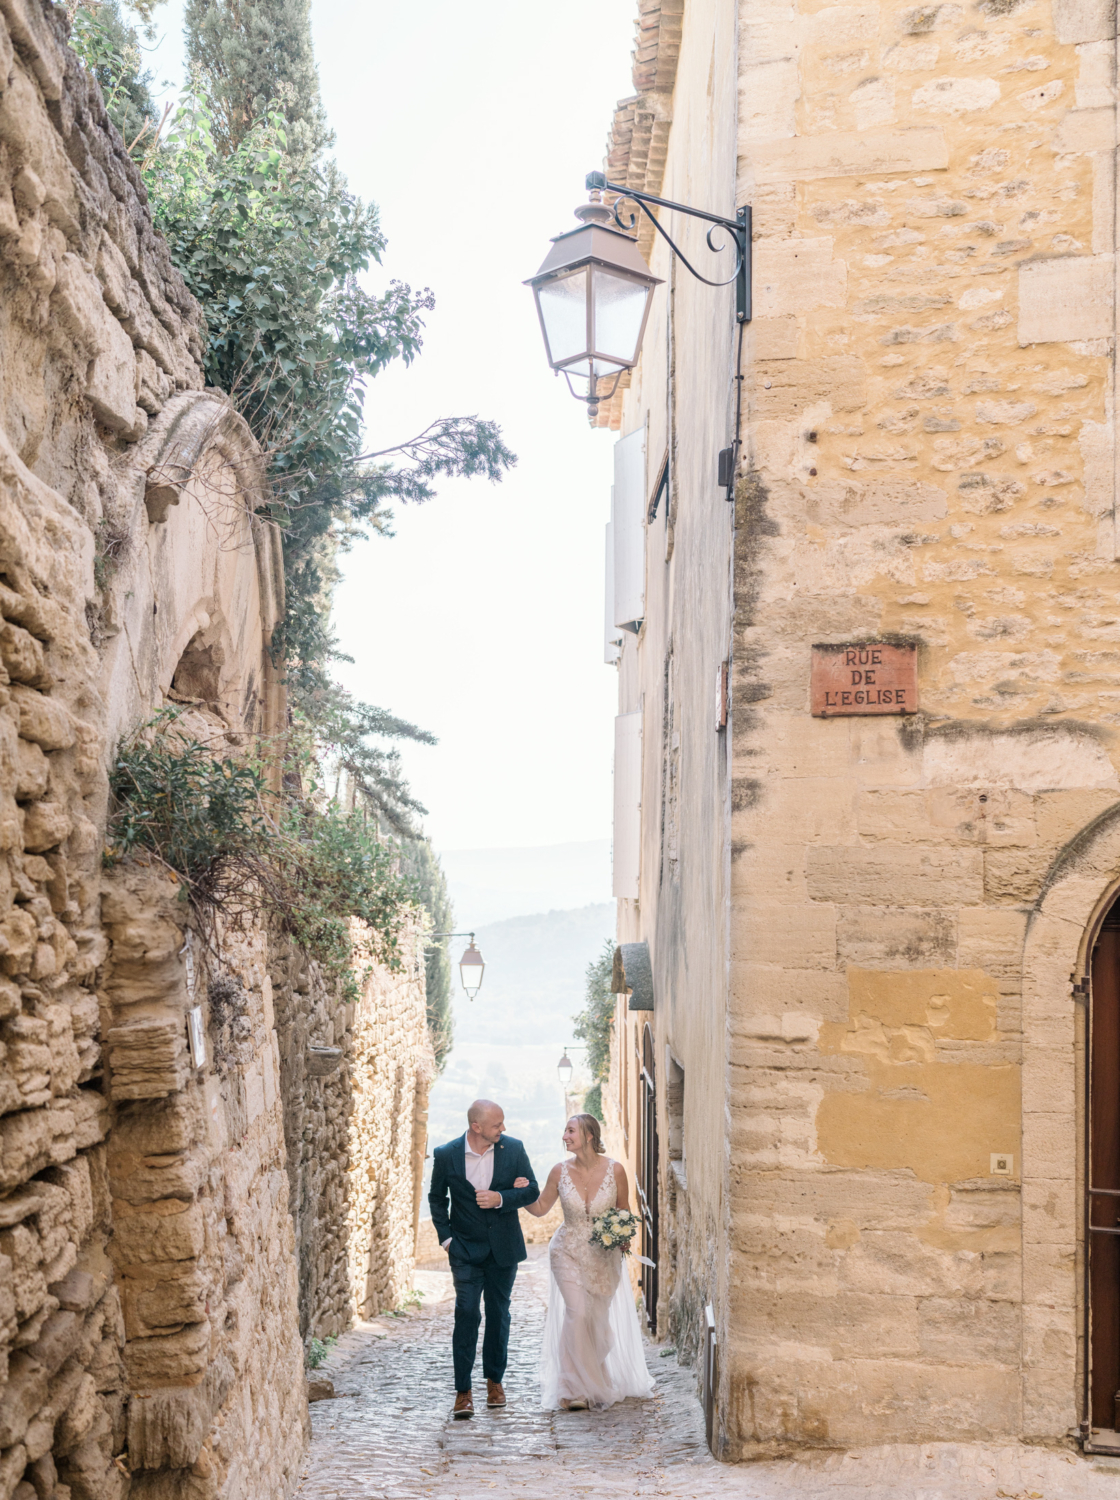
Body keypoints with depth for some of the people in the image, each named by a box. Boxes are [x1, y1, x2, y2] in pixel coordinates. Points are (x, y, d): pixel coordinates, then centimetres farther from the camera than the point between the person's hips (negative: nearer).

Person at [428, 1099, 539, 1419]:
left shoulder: (513, 1149, -6)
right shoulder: (446, 1155, -8)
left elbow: (531, 1189, -2)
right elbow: (437, 1198, 7)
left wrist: (501, 1198, -18)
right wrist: (445, 1236, -1)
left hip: (503, 1248, 2)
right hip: (465, 1249, -2)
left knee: (498, 1314, 12)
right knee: (467, 1314, -11)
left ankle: (494, 1380, 28)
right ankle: (463, 1392, -7)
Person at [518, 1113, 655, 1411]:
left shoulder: (615, 1170, -11)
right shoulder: (560, 1171, -8)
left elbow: (624, 1211, 4)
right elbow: (540, 1208, 5)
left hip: (605, 1256, 1)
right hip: (569, 1253, 0)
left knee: (599, 1320, 10)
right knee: (578, 1314, -16)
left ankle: (596, 1382, 33)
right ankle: (575, 1388, -7)